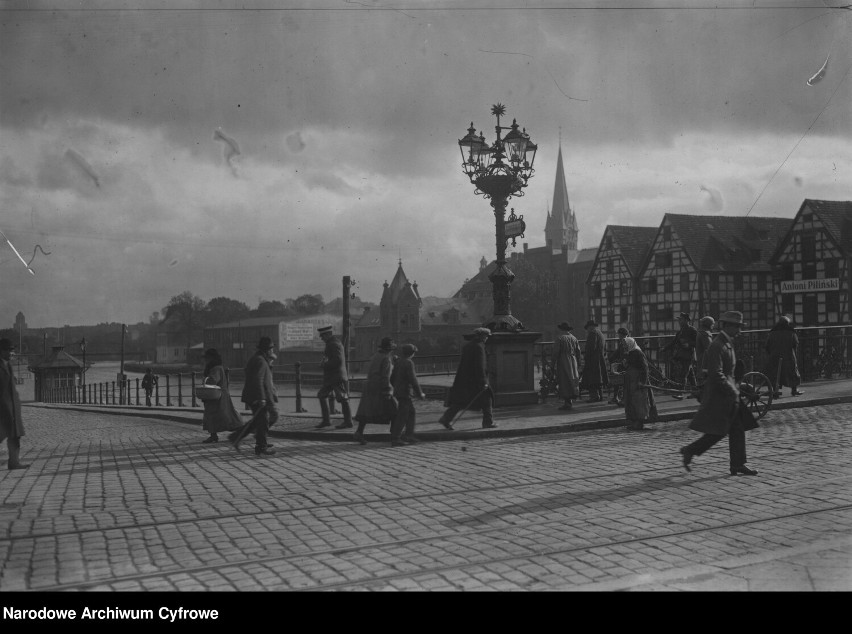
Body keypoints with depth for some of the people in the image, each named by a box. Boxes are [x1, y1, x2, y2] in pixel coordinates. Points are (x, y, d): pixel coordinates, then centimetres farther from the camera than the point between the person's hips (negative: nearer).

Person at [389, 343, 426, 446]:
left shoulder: (398, 362, 10)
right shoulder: (408, 363, -15)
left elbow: (392, 377, 16)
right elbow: (413, 380, -18)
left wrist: (395, 388, 30)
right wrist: (420, 393, -10)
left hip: (398, 391, 9)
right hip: (405, 393, -9)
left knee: (411, 413, 17)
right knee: (402, 416, -5)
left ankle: (409, 436, 19)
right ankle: (395, 439, -5)